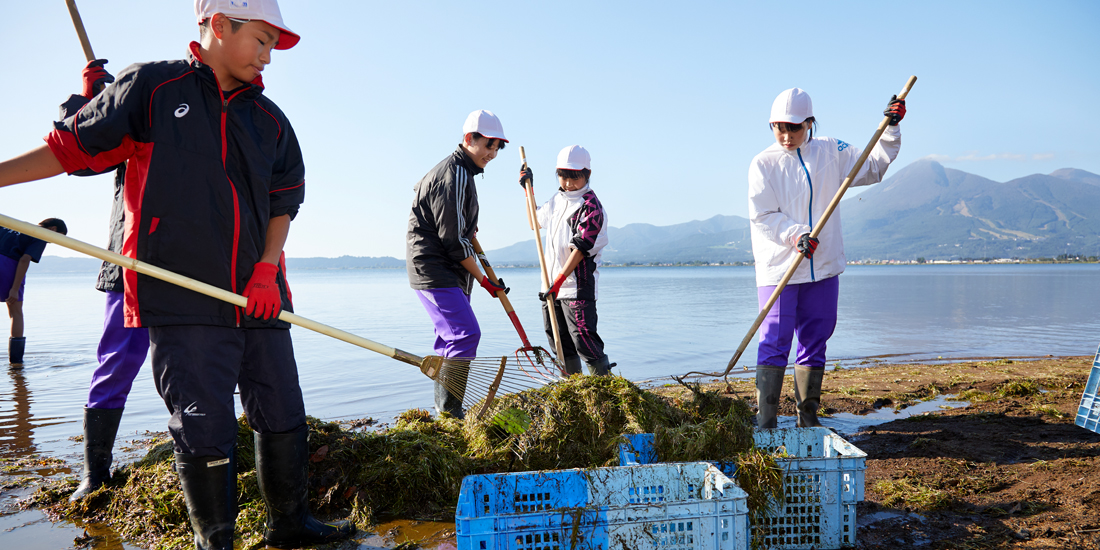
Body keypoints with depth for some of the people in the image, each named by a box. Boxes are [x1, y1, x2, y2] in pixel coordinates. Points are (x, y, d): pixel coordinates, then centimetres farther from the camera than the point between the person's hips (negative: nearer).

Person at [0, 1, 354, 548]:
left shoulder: (270, 119, 13)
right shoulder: (150, 87, 2)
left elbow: (284, 198, 13)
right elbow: (72, 146, 6)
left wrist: (268, 268, 1)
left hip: (259, 296, 5)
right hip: (181, 299, -5)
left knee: (283, 417, 10)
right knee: (203, 431, -1)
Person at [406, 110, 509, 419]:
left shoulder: (457, 171, 16)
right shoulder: (454, 176, -18)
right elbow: (454, 241, -20)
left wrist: (468, 228, 31)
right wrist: (484, 280, -13)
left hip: (445, 274, 11)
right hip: (436, 273, -11)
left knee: (451, 336, 13)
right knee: (466, 334, -17)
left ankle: (444, 412, 20)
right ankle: (449, 413, -14)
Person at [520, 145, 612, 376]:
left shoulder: (591, 207, -12)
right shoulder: (557, 200, 13)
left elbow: (579, 249, -19)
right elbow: (535, 222, 32)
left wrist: (558, 282, -25)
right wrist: (528, 189, 26)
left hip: (578, 288, -8)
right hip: (553, 287, 8)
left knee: (584, 340, -12)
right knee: (560, 344, 12)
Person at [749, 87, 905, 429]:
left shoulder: (831, 153, 9)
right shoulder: (763, 164, -1)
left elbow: (873, 167, 15)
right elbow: (762, 216, -6)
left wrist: (890, 129, 3)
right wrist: (794, 234, -22)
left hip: (823, 269, 4)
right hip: (778, 269, -3)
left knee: (815, 343, 9)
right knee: (774, 343, -7)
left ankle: (808, 418, 20)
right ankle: (765, 422, -2)